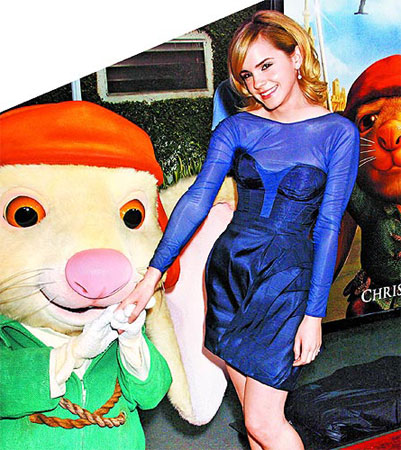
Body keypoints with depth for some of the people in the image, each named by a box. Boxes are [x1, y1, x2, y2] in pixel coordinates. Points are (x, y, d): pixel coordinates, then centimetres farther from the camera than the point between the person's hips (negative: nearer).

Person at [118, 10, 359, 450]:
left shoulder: (337, 132, -3)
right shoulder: (236, 128, 3)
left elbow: (328, 226, -7)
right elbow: (197, 198, -6)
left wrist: (314, 315, -10)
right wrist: (152, 275, -14)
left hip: (287, 280, -3)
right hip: (228, 270, 3)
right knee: (252, 413, 13)